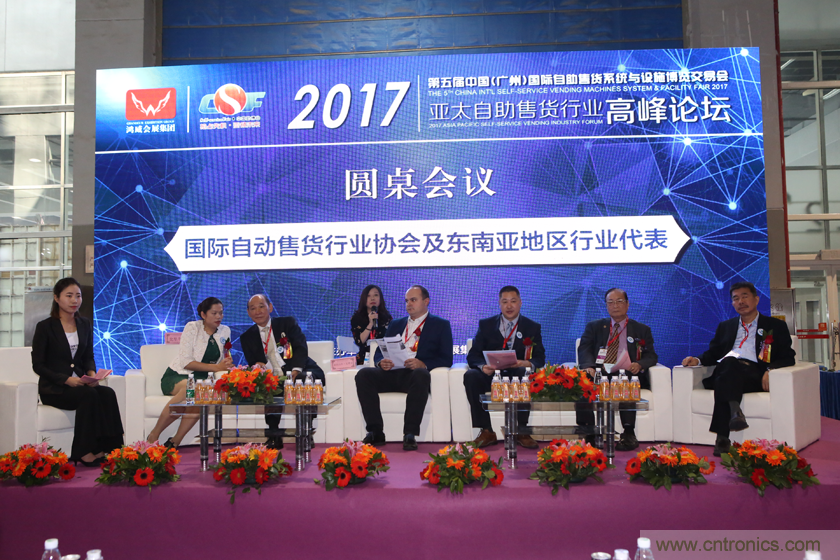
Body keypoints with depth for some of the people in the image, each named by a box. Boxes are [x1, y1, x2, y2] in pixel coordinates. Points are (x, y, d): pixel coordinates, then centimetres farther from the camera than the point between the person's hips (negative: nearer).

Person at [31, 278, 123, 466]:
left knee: (108, 393, -26)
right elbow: (38, 365, -6)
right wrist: (66, 380, -19)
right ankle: (86, 452, -29)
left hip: (79, 384, 5)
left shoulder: (84, 325, 13)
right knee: (89, 394, -33)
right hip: (53, 389, -5)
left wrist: (92, 373, -8)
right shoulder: (45, 327, -3)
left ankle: (105, 448, -28)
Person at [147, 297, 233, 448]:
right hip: (176, 376, -3)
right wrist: (215, 367, -19)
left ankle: (175, 441, -27)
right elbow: (186, 362, -12)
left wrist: (227, 364, -7)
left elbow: (223, 360, 17)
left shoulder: (225, 331, 10)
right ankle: (154, 435, -26)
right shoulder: (192, 328, -4)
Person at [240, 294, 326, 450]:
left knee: (306, 379, -37)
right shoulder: (247, 337, 15)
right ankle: (274, 435, -23)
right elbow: (252, 364, 8)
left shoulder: (288, 323, 8)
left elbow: (301, 348, -6)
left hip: (299, 373, -1)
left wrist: (296, 370, -25)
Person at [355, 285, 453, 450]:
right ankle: (375, 432, -25)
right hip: (391, 373, 4)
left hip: (415, 374, -4)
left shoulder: (440, 325, 14)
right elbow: (379, 352, 22)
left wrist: (423, 364, -17)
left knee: (421, 375, -39)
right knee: (363, 374, -25)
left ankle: (410, 434, -35)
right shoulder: (395, 324, 29)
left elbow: (446, 359, 2)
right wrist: (381, 362, -4)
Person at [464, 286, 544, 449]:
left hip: (517, 376, -1)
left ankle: (521, 431, -24)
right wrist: (483, 366, -19)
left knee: (526, 374, -35)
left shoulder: (532, 328, 11)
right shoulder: (486, 324, 12)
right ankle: (486, 431, -24)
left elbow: (540, 359, 3)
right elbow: (473, 355, 5)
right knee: (470, 376, -30)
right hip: (491, 375, 1)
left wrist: (527, 364, -22)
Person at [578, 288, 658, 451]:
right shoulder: (594, 327, 22)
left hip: (626, 375, -1)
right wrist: (588, 366, -17)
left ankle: (628, 434, -34)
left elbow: (651, 356, 11)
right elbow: (584, 349, 7)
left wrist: (639, 364, -14)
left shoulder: (642, 330, 21)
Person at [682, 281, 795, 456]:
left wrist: (771, 369, -11)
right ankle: (734, 411, -52)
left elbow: (788, 357, 11)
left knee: (729, 365, -38)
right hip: (726, 371, 3)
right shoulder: (725, 326, 31)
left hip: (754, 375, -2)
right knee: (729, 362, -36)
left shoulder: (776, 326, 21)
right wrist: (698, 360, 3)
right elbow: (713, 353, 26)